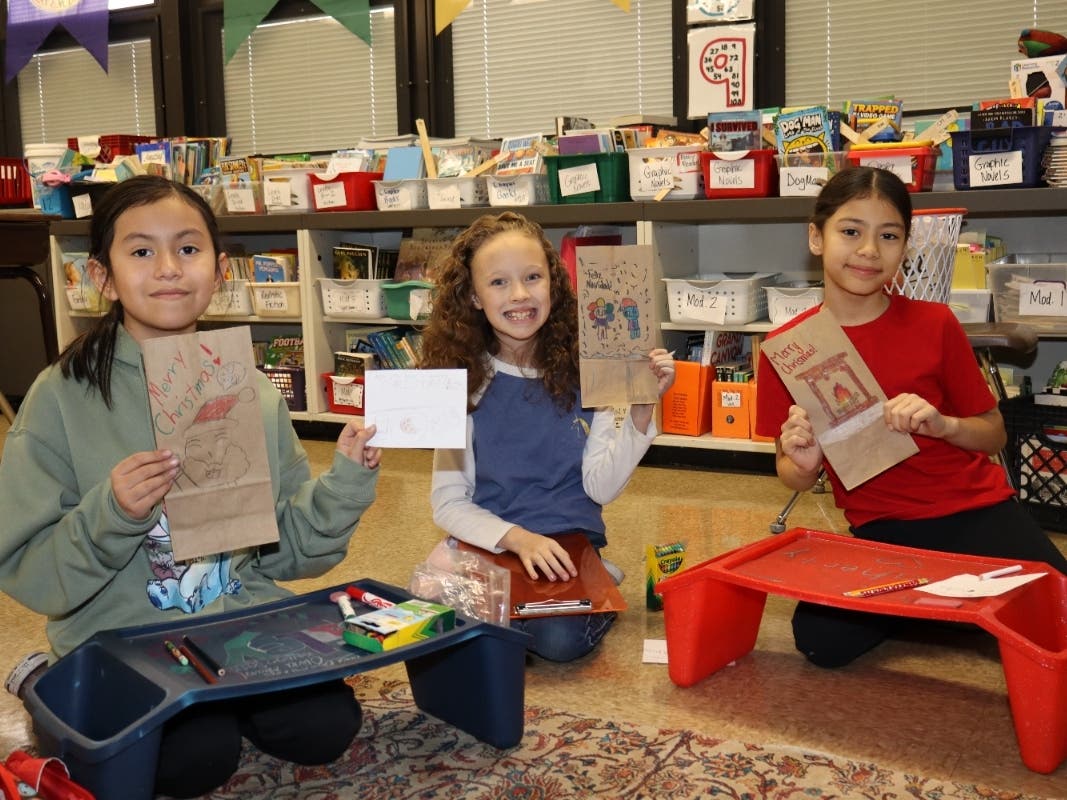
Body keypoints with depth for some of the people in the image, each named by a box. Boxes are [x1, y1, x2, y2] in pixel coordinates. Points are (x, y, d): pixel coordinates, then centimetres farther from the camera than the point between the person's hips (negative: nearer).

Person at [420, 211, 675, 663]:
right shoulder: (464, 381, -4)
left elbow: (601, 487, -6)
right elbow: (448, 502, -4)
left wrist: (642, 409, -17)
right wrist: (517, 538, -21)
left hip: (570, 544, 1)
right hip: (488, 544, 0)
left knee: (560, 638, -30)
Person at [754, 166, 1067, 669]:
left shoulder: (934, 324, -6)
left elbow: (994, 435, 3)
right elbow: (792, 477, 4)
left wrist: (942, 424, -18)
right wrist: (803, 462, -20)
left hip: (975, 510, -1)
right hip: (881, 531, 1)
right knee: (822, 641, -23)